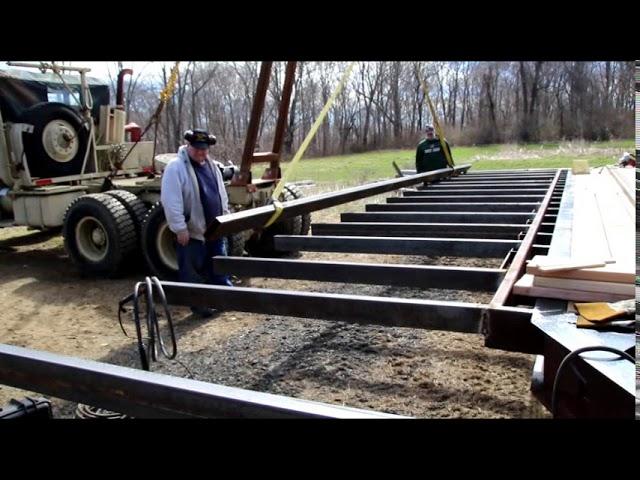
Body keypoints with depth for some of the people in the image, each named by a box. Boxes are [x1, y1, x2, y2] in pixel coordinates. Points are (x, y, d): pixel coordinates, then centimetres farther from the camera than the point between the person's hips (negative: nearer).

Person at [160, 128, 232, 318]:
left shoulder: (211, 165, 9)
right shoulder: (175, 167, -16)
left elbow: (221, 193, 18)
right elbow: (171, 201, -20)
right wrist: (180, 228, -22)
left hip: (214, 228, 7)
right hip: (191, 230, -7)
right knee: (193, 270, 4)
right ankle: (198, 303, 16)